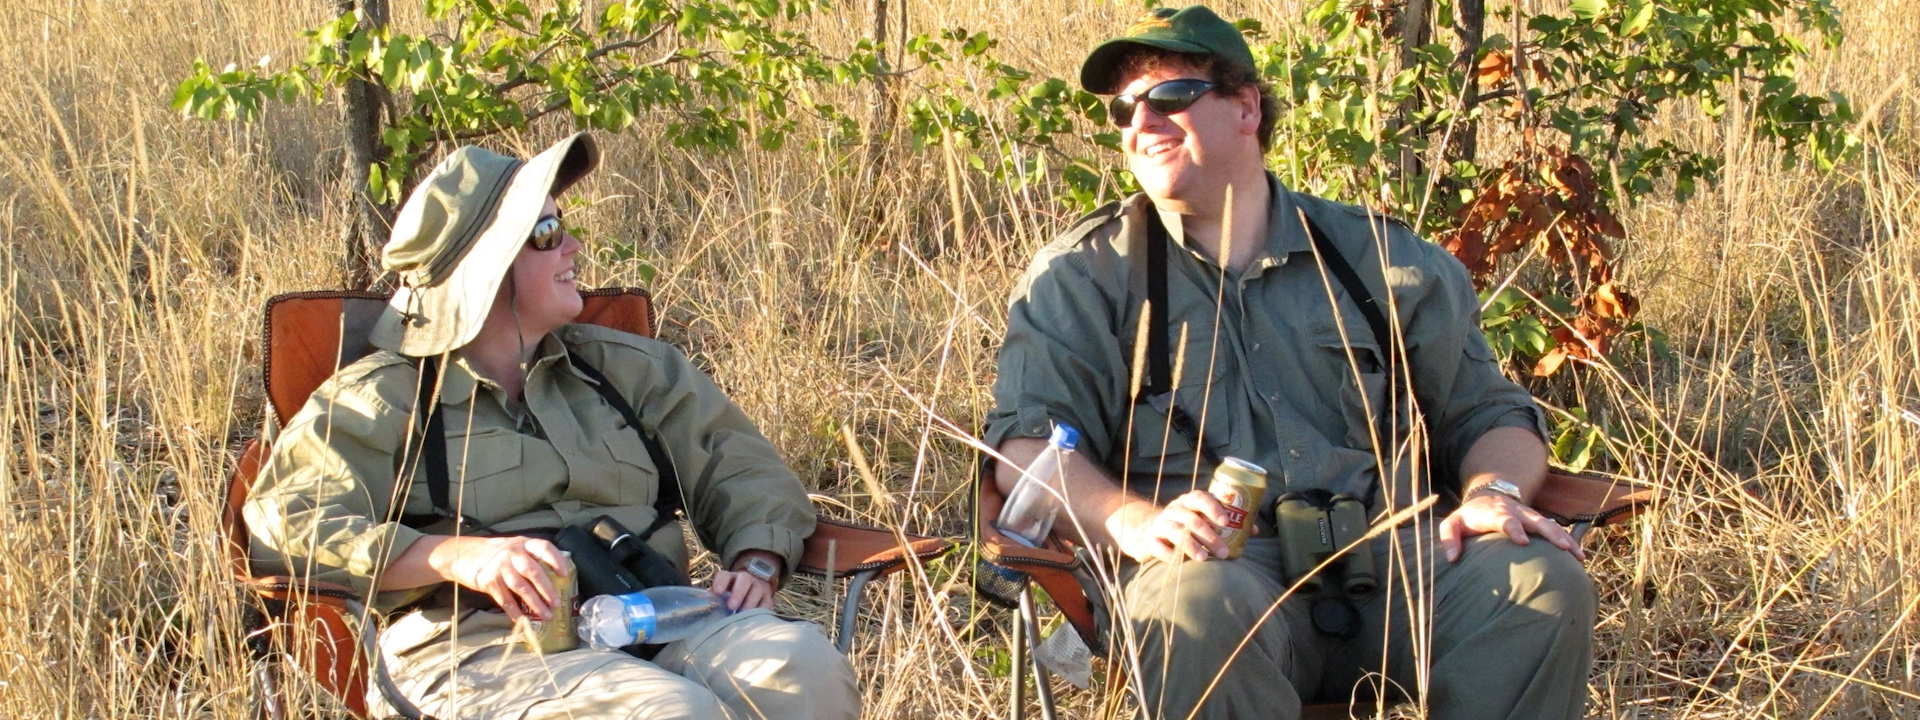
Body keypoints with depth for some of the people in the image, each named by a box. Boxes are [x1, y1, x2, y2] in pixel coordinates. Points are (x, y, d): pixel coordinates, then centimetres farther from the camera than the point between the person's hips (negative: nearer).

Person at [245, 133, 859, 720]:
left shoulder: (625, 368, 26)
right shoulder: (380, 400, 9)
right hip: (484, 649, -5)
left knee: (803, 665, -28)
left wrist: (756, 562, 4)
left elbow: (736, 463, 28)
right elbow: (280, 526, -4)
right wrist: (456, 556, -17)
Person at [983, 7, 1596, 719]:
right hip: (1218, 560, -2)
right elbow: (1026, 443, 0)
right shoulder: (1083, 274, 12)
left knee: (1543, 583, -27)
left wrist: (1493, 493, -3)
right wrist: (1133, 520, -20)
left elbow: (1490, 414, 22)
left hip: (1385, 553, 3)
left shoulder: (1383, 259, 19)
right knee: (1194, 606, -39)